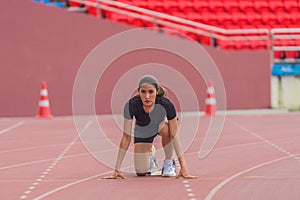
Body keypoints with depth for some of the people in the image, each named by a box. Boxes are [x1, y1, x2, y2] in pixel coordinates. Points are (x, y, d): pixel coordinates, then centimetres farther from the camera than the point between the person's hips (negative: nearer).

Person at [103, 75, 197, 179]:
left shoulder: (166, 105, -38)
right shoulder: (131, 105, -36)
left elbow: (174, 135, -33)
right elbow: (126, 137, -30)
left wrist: (183, 166, -39)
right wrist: (117, 169, -30)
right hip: (142, 132, 1)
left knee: (165, 129, -39)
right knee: (141, 172, -11)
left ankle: (169, 162, -11)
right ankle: (150, 155, 26)